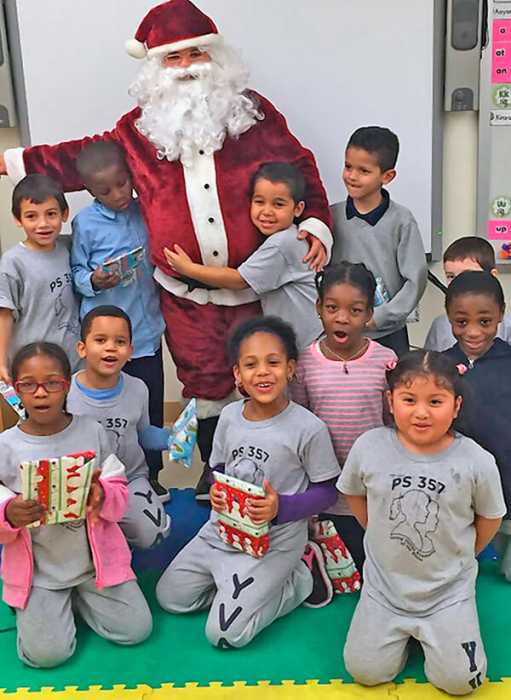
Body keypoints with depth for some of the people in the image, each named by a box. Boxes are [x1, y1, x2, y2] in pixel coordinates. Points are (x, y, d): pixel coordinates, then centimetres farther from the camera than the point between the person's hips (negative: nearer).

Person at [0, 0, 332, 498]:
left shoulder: (251, 111, 0)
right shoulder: (144, 125, 6)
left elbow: (298, 166, 3)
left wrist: (315, 222, -9)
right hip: (185, 290, 1)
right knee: (204, 382, 11)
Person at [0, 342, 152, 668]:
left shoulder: (92, 431, -6)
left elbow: (121, 494, -1)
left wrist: (103, 495, -25)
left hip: (96, 558, 2)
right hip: (38, 568, -1)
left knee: (136, 629, -4)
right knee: (47, 653, -13)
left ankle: (80, 593, 21)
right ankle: (38, 602, 19)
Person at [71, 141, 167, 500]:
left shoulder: (146, 212, 4)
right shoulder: (85, 223, -5)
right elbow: (77, 273, -1)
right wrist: (93, 281, -19)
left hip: (147, 329, 3)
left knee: (151, 407, 11)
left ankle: (150, 475, 28)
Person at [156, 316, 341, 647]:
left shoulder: (309, 427, -18)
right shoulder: (229, 416, -2)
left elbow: (327, 491, -8)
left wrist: (282, 507, -24)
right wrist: (216, 492, -10)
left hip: (275, 541, -6)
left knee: (224, 633, -11)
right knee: (169, 597, 7)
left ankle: (300, 580, 8)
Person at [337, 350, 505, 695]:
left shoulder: (477, 462, -17)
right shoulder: (369, 447, -14)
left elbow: (490, 518, 1)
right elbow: (353, 492, 6)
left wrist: (459, 556, 5)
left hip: (449, 591, -1)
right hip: (384, 586, 1)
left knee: (458, 680, -7)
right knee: (365, 671, -2)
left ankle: (433, 631, 23)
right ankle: (405, 632, 26)